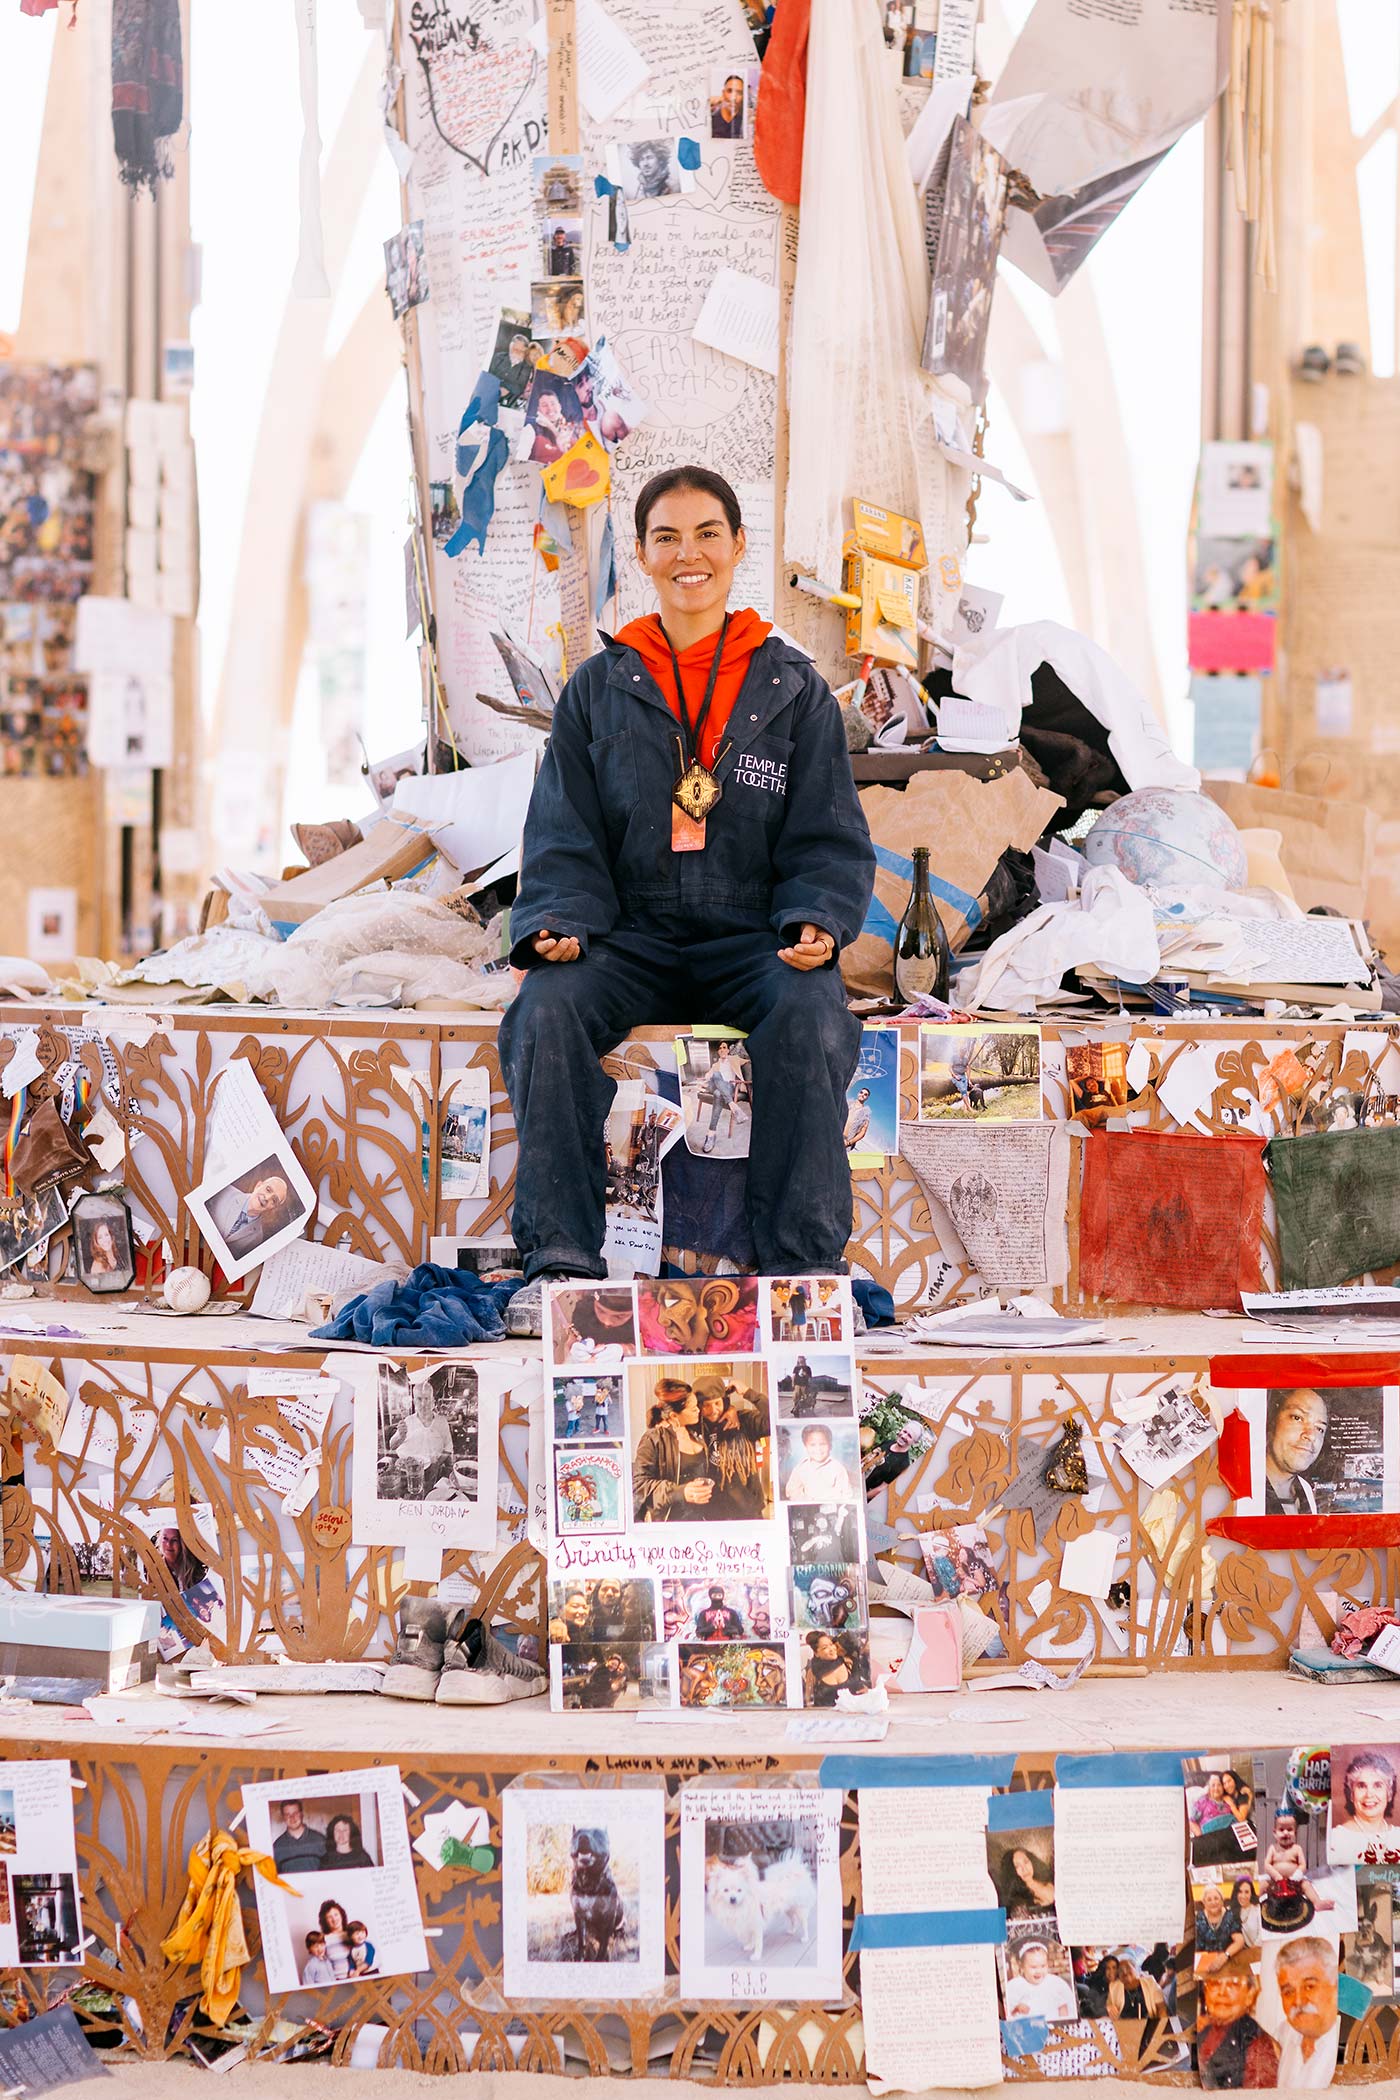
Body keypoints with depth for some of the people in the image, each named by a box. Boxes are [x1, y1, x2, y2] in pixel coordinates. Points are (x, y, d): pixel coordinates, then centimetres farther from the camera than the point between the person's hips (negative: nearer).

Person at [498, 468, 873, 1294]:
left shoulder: (796, 690, 10)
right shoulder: (598, 689, 12)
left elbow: (830, 839, 7)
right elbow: (562, 835, 9)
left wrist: (816, 924, -13)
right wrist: (557, 923, -12)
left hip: (755, 941, -1)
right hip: (632, 939, 1)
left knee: (808, 1014, -35)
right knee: (546, 1008, -31)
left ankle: (805, 1262, -31)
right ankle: (561, 1257, -29)